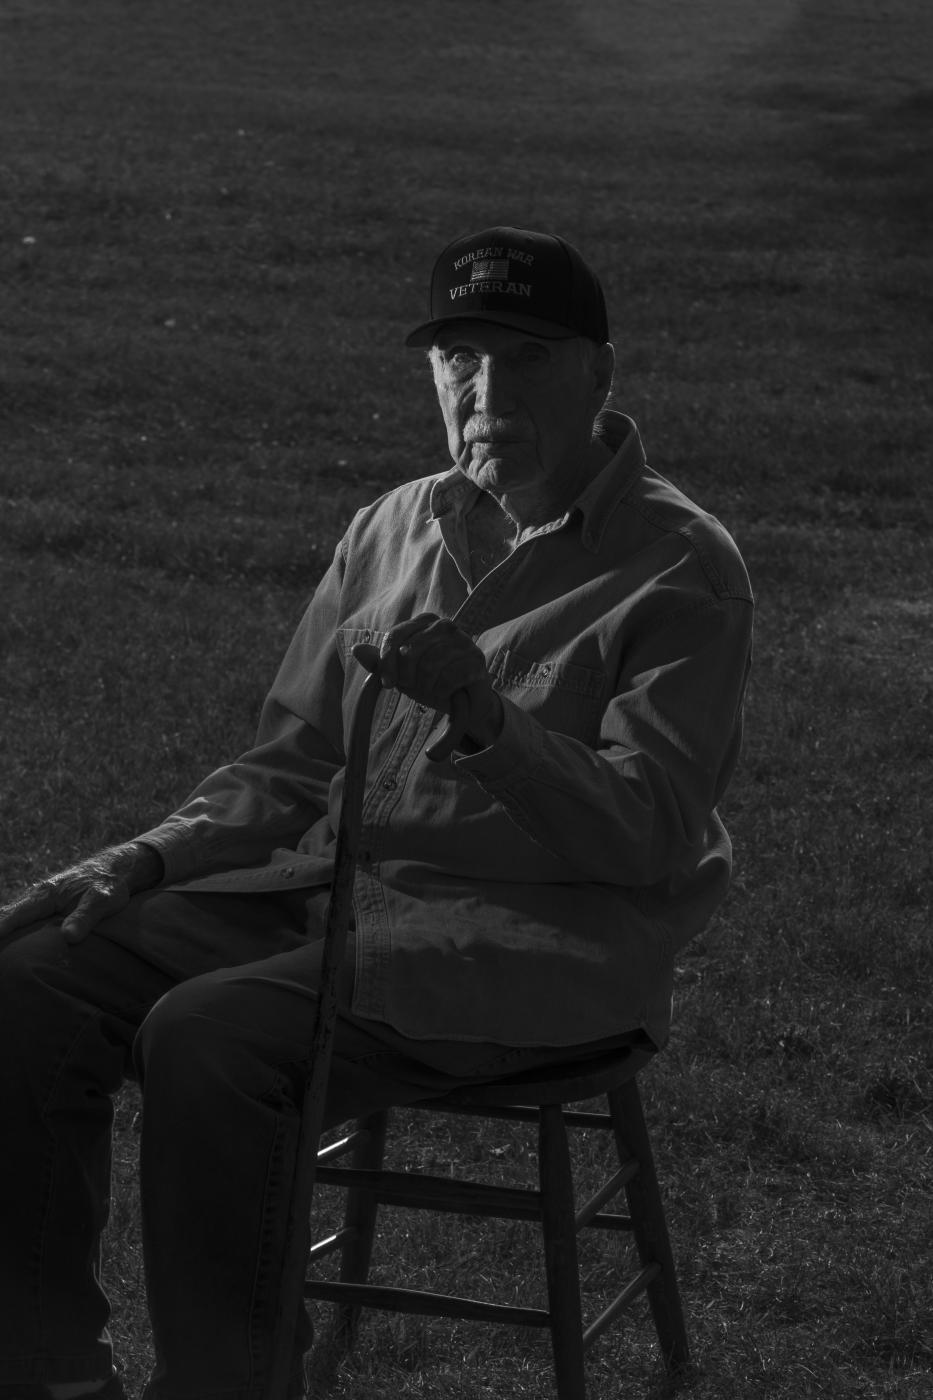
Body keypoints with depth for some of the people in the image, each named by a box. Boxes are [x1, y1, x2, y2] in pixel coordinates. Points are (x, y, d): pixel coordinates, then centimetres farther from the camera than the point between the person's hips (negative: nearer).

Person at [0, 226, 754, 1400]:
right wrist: (142, 862, 2)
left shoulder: (683, 572, -6)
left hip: (535, 937, -7)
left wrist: (486, 717, -31)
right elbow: (290, 766, 19)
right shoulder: (395, 528, 14)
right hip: (331, 882, 7)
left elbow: (647, 835, -15)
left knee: (205, 1035, -30)